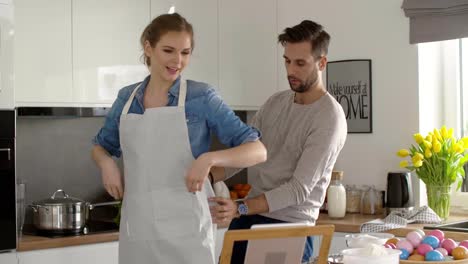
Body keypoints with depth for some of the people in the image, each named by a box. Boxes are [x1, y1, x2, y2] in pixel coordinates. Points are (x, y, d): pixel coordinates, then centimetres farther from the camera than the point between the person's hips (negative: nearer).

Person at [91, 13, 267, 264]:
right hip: (136, 229, 4)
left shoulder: (201, 97, -4)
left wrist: (209, 158, -22)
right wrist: (107, 163, 1)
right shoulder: (126, 98, 7)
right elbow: (100, 146, 23)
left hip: (185, 228, -3)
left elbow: (258, 150, -6)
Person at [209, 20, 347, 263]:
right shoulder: (276, 102, 8)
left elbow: (300, 188, -20)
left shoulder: (329, 118, -15)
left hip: (289, 227, -6)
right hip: (248, 217, 6)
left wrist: (240, 209, -29)